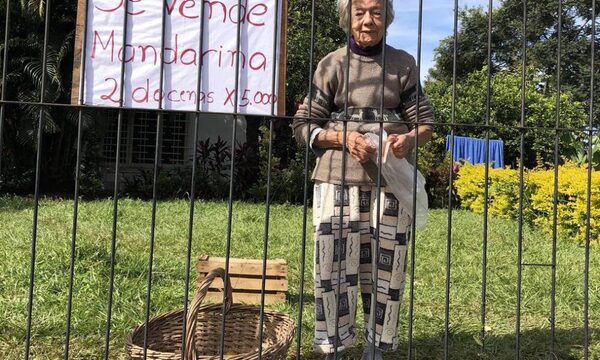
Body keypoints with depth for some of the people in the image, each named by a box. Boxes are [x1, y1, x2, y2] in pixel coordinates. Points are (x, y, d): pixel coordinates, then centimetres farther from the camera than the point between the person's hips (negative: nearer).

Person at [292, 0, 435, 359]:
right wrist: (343, 138, -13)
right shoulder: (333, 64, 4)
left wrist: (410, 138, -14)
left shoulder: (404, 63, 9)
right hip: (338, 177, -1)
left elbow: (425, 122, 9)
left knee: (386, 263, 3)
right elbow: (304, 126, 4)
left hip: (391, 178, 2)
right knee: (334, 261, -4)